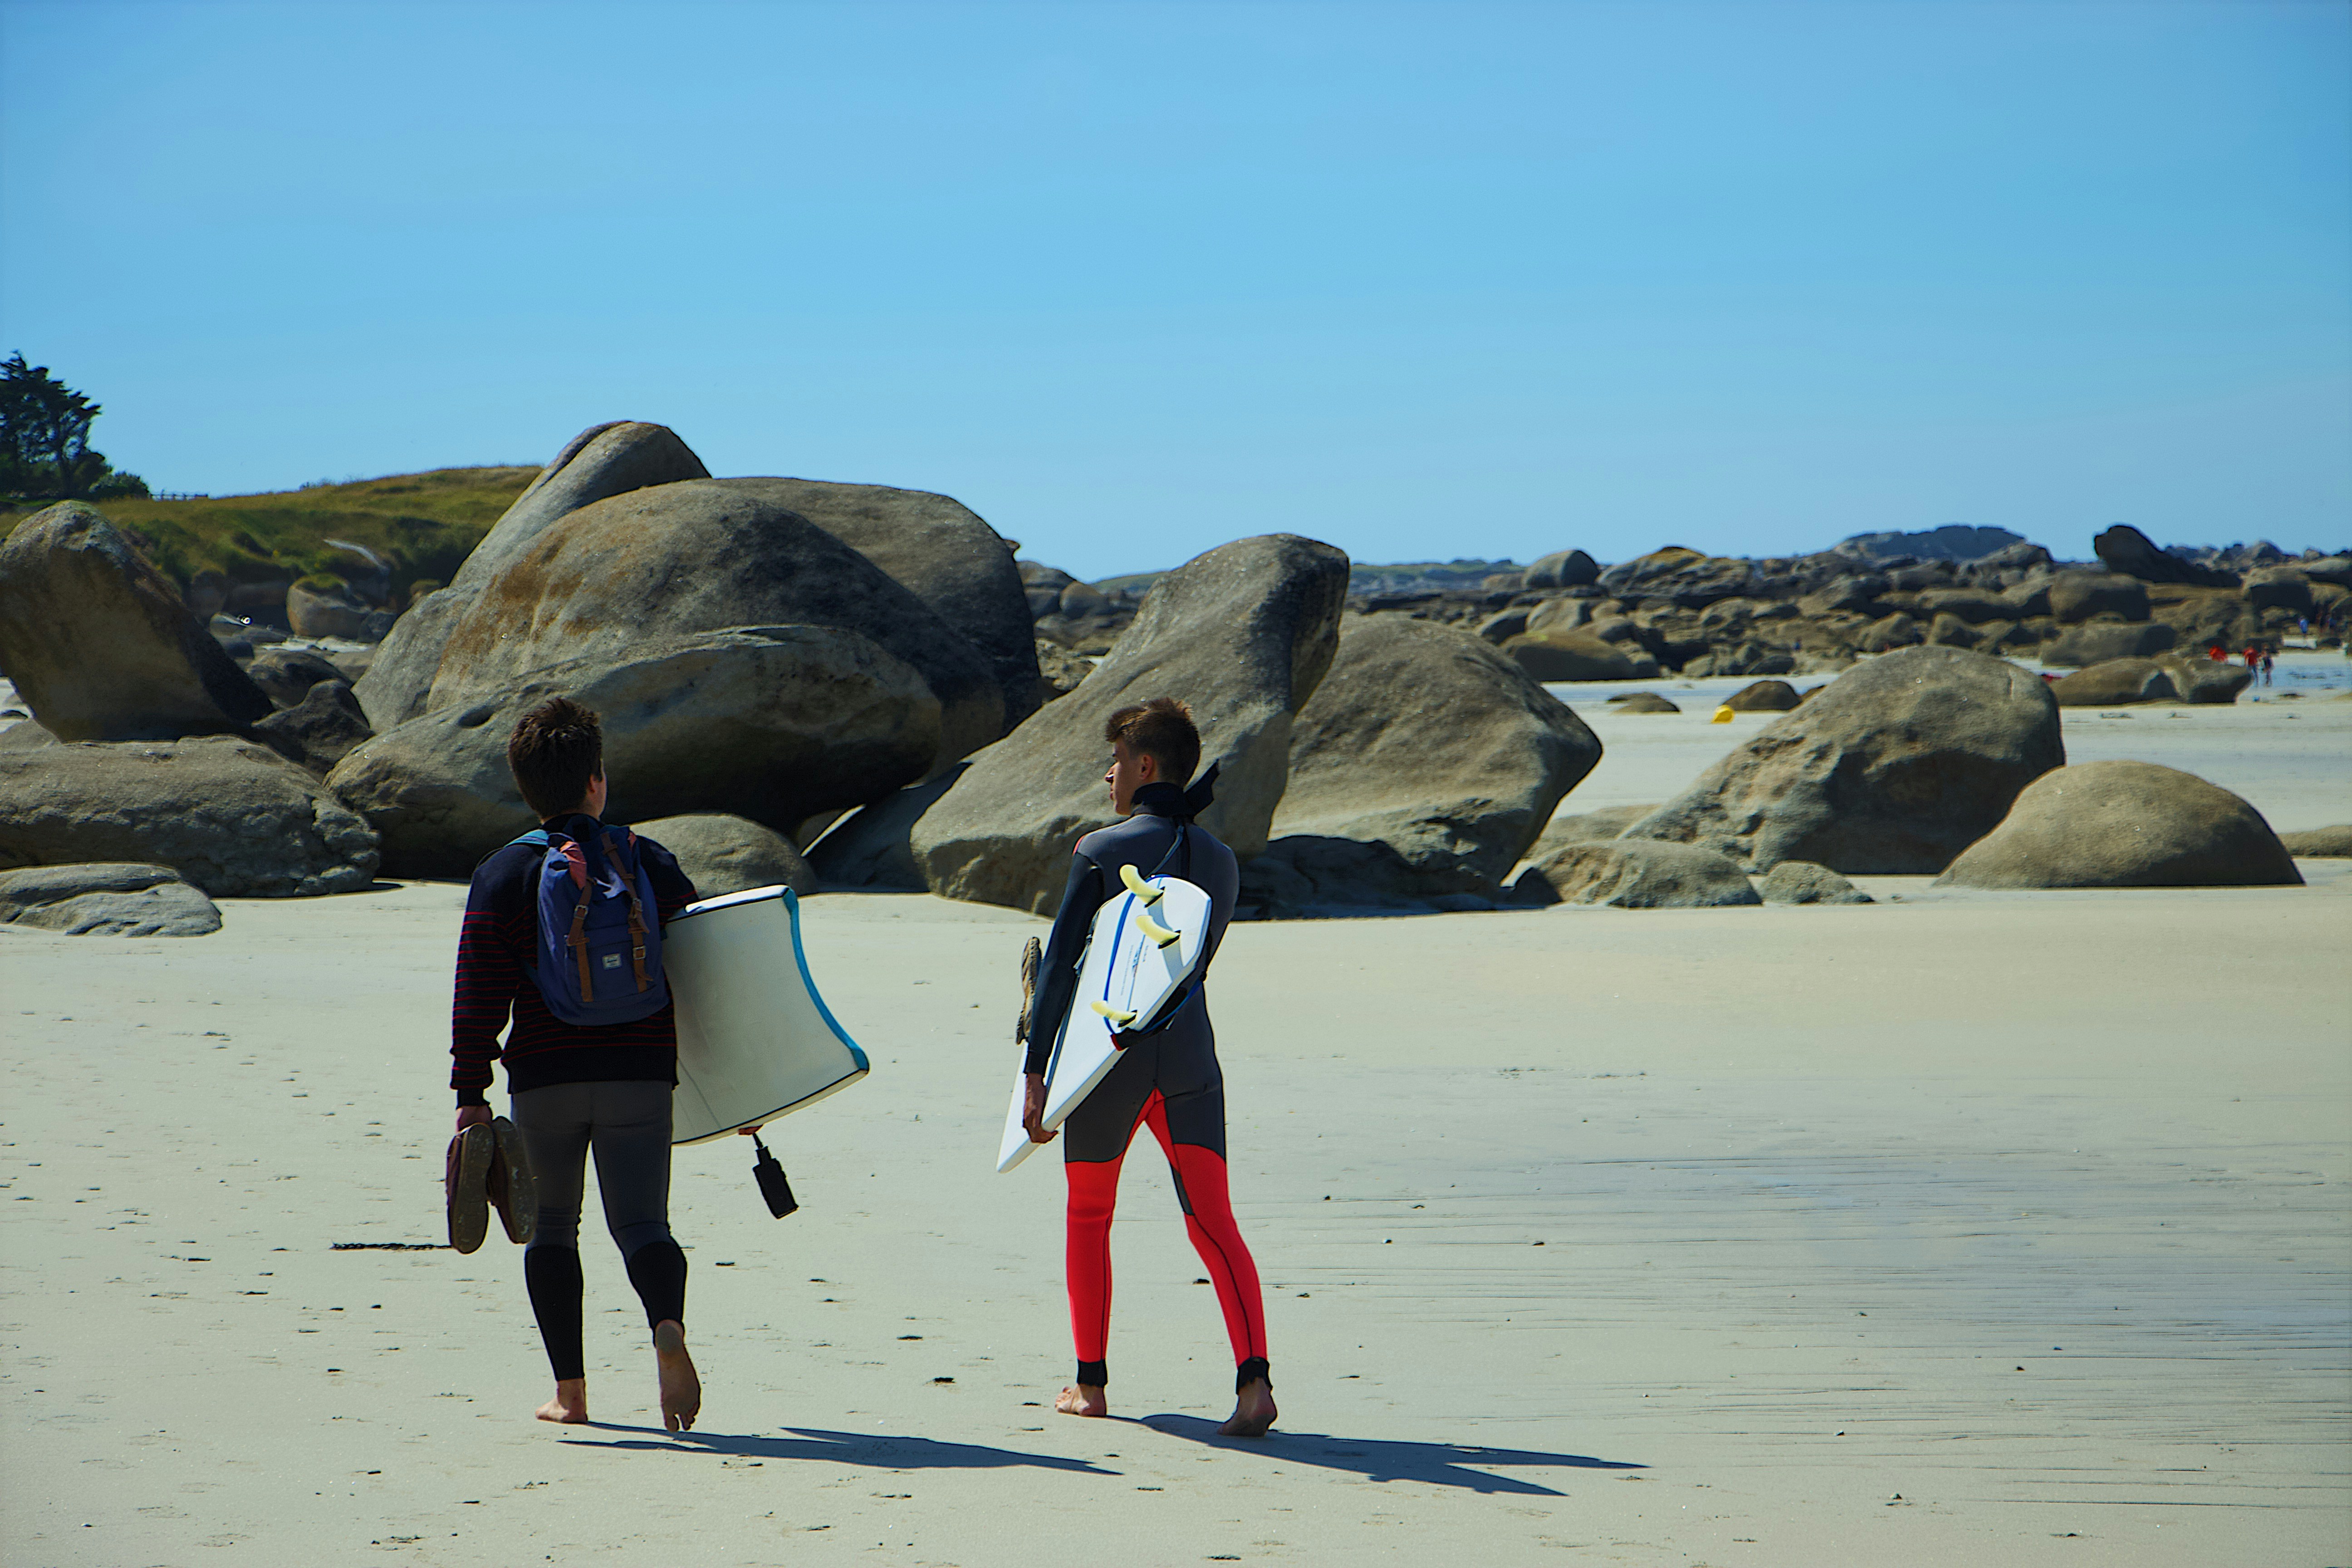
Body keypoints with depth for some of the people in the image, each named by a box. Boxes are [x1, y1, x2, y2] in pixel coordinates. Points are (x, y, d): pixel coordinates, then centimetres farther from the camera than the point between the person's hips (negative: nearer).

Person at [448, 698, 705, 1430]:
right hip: (639, 1075, 0)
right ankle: (668, 1327, -32)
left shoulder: (503, 874, 1)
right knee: (642, 1223, 0)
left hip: (544, 1079, 0)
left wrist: (470, 1095, -3)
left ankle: (569, 1390, 12)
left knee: (552, 1227, 14)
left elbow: (480, 993, -4)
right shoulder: (648, 862, 5)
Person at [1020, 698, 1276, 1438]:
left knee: (1088, 1217, 15)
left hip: (1108, 1060, -3)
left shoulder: (1101, 851, -7)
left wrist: (1036, 1073, -8)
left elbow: (1060, 966, -10)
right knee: (1213, 1222, -1)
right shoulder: (1220, 862, 8)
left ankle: (1091, 1384, 21)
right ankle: (1253, 1377, -19)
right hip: (1188, 1058, 3)